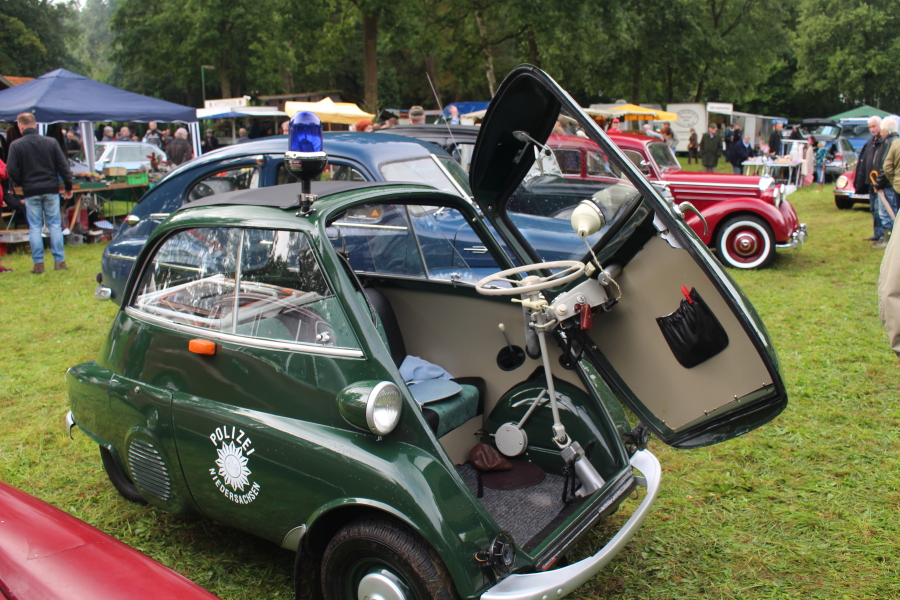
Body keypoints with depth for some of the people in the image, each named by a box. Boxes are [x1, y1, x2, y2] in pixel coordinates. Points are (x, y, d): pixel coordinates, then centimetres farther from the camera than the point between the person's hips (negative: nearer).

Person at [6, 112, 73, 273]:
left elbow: (12, 170, -7)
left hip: (31, 192, -1)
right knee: (55, 225, 7)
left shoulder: (16, 145, -6)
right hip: (51, 190, 1)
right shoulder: (51, 142, 0)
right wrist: (68, 187, 8)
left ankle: (38, 264, 4)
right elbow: (63, 166, 1)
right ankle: (59, 261, 6)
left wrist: (23, 183, 11)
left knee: (34, 228, 5)